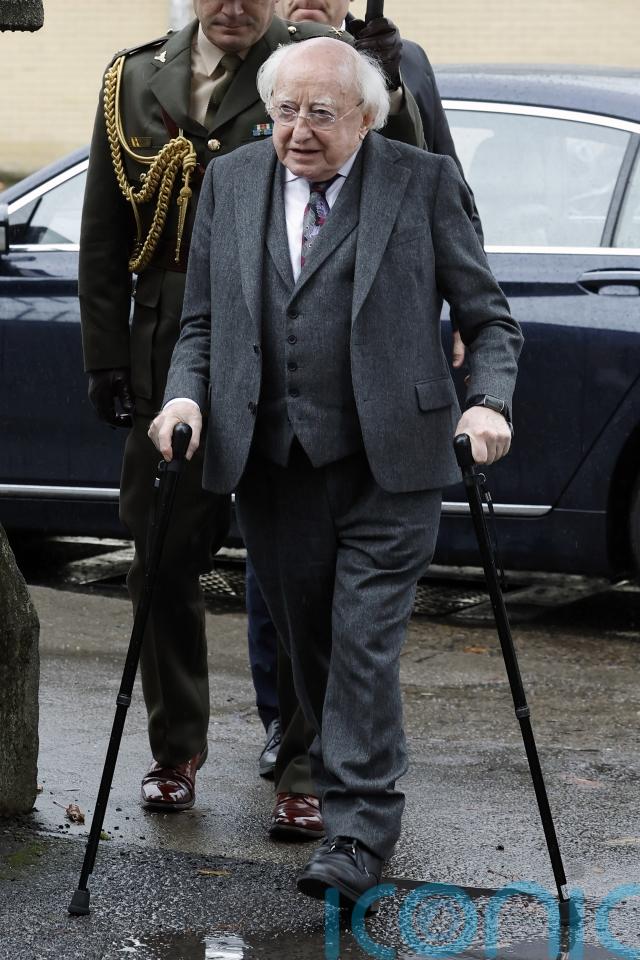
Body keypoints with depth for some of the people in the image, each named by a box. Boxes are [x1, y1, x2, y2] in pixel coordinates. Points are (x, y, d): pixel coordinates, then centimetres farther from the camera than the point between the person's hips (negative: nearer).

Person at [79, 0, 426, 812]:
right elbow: (103, 237, 10)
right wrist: (106, 360, 6)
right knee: (164, 562, 9)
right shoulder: (136, 79, 8)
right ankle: (175, 750, 24)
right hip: (171, 364, 3)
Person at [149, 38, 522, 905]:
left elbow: (489, 318, 2)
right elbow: (202, 322, 13)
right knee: (306, 643, 11)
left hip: (388, 466, -4)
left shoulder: (425, 183, -1)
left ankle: (359, 832, -1)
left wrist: (488, 404, -15)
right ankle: (332, 775, 29)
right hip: (273, 467, 4)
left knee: (365, 640, -8)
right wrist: (184, 395, -6)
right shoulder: (230, 183, 9)